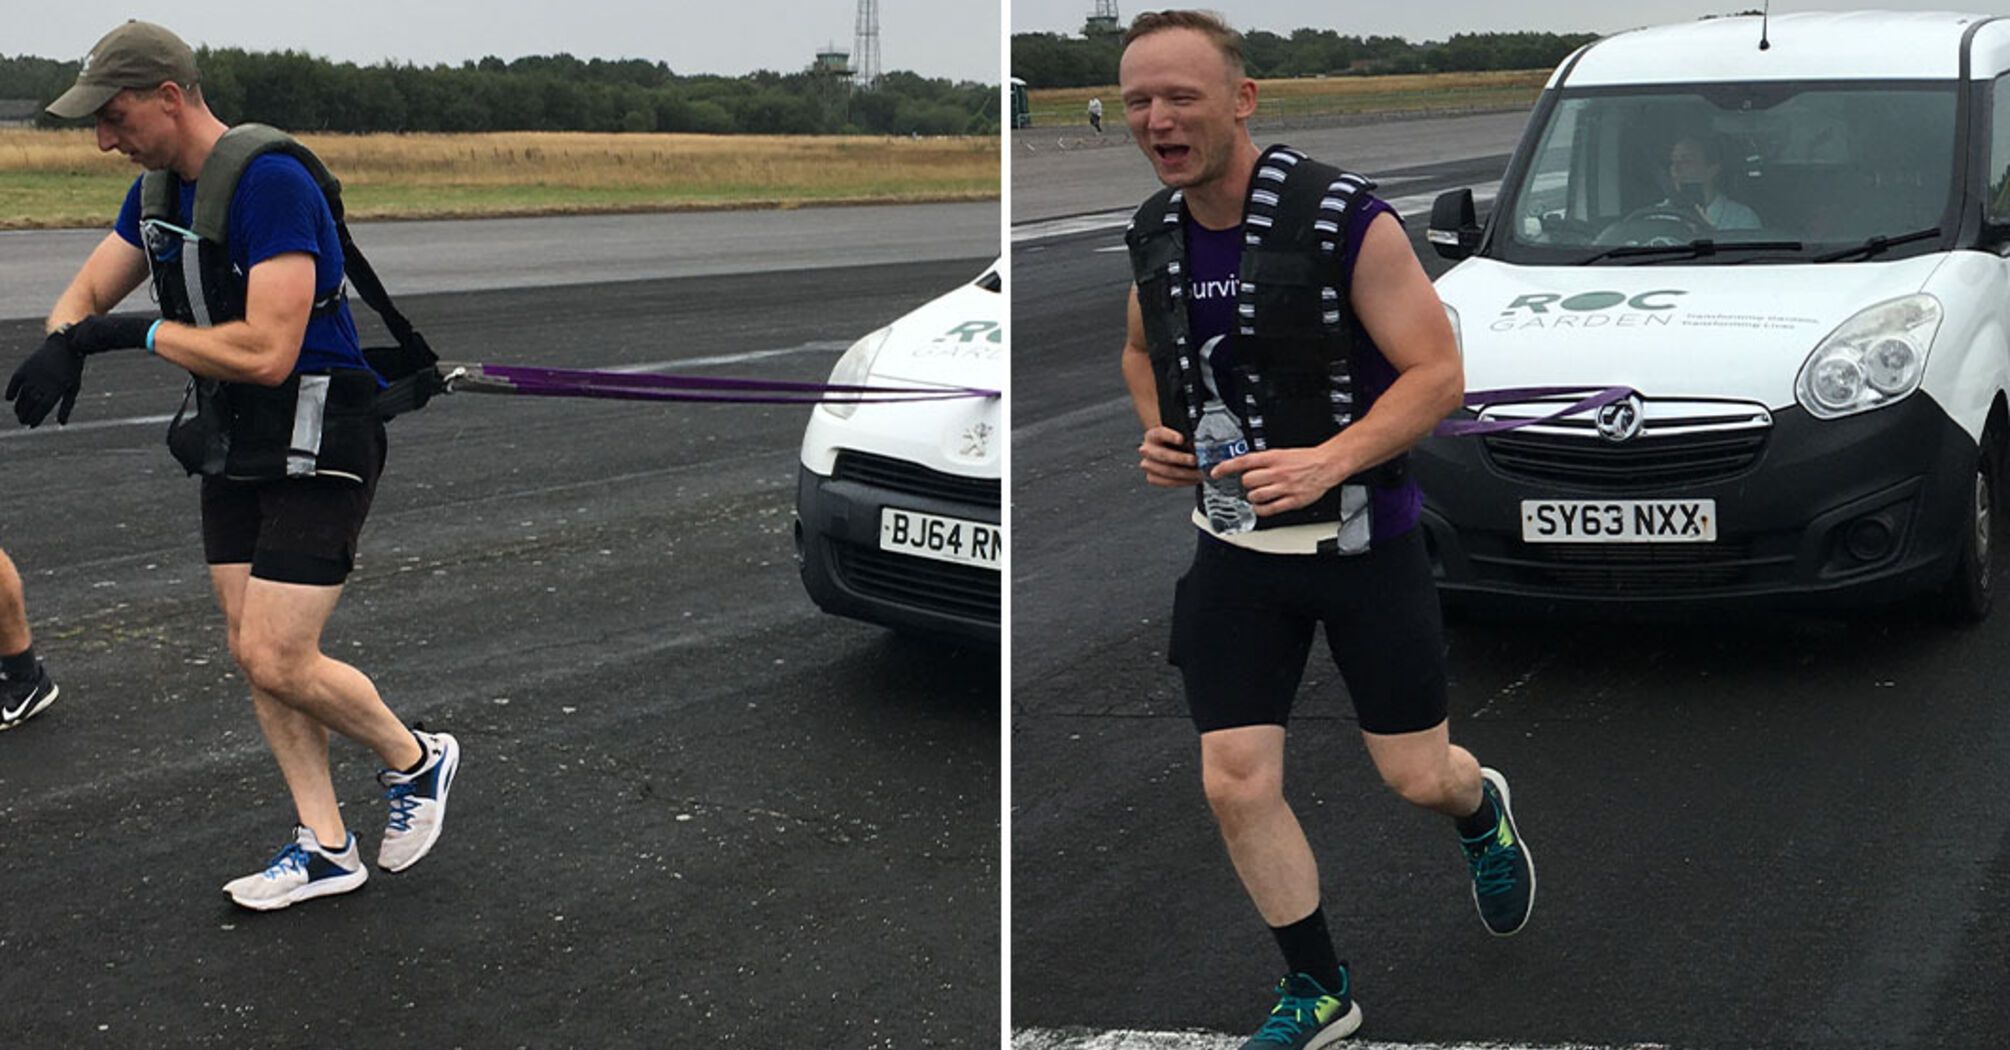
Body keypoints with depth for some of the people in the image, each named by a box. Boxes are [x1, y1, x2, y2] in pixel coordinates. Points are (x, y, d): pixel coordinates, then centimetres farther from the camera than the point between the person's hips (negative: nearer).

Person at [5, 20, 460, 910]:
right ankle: (325, 847, 18)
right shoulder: (157, 188, 6)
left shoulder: (270, 182, -23)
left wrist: (134, 334, -19)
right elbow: (86, 295, 13)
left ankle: (416, 762, 15)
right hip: (232, 448, 9)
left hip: (315, 450, -9)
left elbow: (267, 353, -30)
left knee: (278, 663, -11)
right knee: (252, 654, 7)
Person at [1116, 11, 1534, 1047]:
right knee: (1236, 786, 0)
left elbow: (1438, 372, -16)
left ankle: (1483, 812, 48)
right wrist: (1155, 430, 0)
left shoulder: (1345, 217, -18)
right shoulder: (1153, 234, 0)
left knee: (1417, 776, 8)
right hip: (1235, 545, 4)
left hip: (1360, 537, -4)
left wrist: (1329, 461, -29)